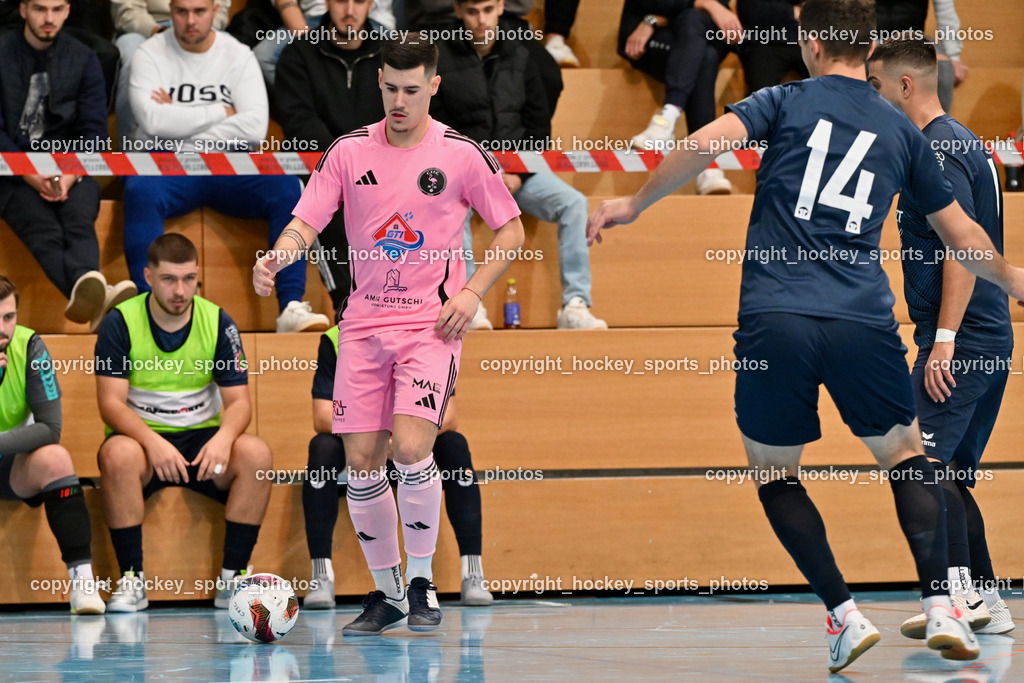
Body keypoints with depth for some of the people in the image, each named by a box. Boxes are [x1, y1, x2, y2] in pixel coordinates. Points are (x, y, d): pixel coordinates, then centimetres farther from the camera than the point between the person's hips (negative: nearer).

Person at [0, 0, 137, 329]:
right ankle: (96, 297, -64)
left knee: (80, 221, -32)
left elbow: (95, 129, 6)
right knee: (43, 229, -34)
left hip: (70, 167, 3)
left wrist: (72, 173, -14)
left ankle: (84, 295, -63)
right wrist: (29, 174, -16)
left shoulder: (83, 59, 10)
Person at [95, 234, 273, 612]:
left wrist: (224, 437, -27)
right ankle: (132, 579, -26)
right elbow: (111, 402, -13)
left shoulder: (218, 322, 1)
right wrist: (153, 441, -32)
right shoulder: (120, 323, -6)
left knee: (255, 453, -28)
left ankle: (232, 578, -19)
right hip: (142, 438, -2)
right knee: (118, 453, -37)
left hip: (202, 440, 2)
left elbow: (238, 400, -2)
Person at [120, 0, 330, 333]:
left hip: (230, 168, 2)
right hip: (166, 167, -2)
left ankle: (291, 308, -32)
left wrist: (180, 120, -8)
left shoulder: (238, 56, 7)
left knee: (286, 187, -26)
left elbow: (255, 126, -7)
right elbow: (153, 120, -12)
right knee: (139, 190, -36)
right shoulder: (150, 55, 4)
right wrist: (221, 113, -5)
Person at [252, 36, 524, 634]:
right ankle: (387, 593, 16)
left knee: (410, 447, -20)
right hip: (365, 323, 3)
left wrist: (472, 292, -6)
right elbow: (306, 224, 2)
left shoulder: (461, 154, -2)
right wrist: (274, 259, -20)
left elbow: (511, 229, 7)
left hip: (432, 322, -3)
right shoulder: (350, 151, 4)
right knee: (361, 461, 0)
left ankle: (422, 584, -3)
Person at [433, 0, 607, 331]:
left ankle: (575, 306, -24)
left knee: (573, 203, -21)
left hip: (516, 170, 3)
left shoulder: (518, 58, 10)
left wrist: (518, 174, -5)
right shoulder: (439, 59, 0)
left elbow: (538, 126, 12)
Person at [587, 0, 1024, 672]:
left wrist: (634, 204, 2)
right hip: (863, 324, 2)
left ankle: (845, 614, 3)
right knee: (907, 456, 20)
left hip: (773, 320, -2)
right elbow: (964, 237, 23)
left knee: (774, 472, 16)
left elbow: (707, 142, -10)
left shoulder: (787, 101, 7)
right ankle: (941, 606, 4)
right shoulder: (902, 131, 16)